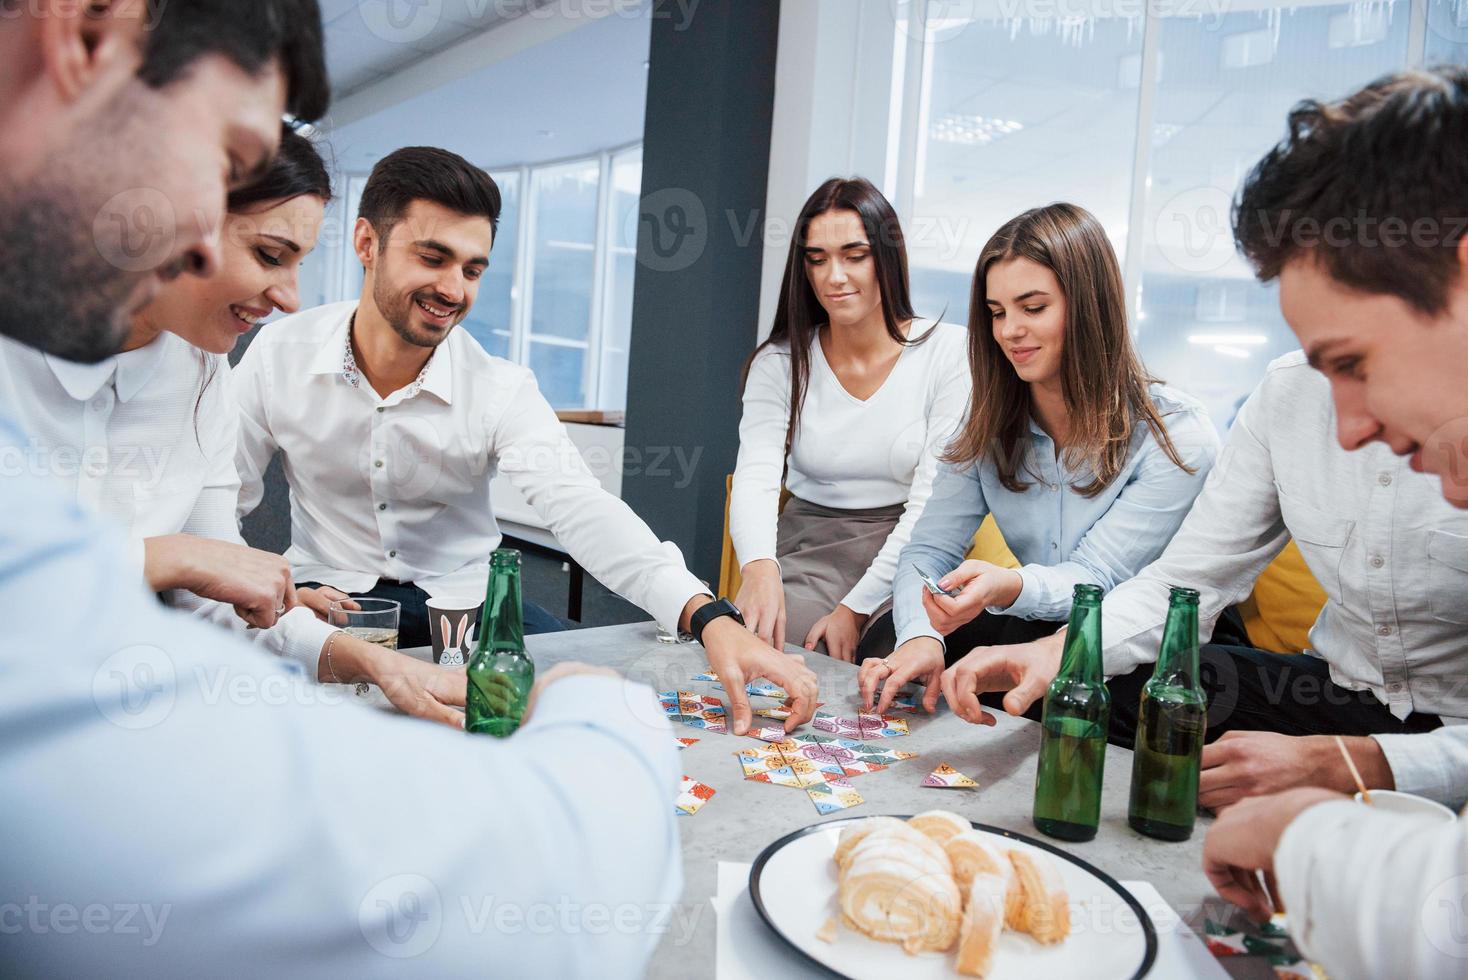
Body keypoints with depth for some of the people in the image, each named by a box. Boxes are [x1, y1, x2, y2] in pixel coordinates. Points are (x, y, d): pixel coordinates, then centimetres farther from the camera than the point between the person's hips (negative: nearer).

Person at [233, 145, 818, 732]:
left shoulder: (501, 391, -14)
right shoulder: (279, 354, -9)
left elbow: (582, 511, -28)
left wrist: (711, 617, -44)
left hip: (459, 596, 1)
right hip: (326, 595, 0)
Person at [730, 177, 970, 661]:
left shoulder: (949, 353, -5)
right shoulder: (779, 363, 2)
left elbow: (931, 501, -9)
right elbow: (756, 477, -13)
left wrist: (856, 607, -18)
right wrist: (759, 566, -35)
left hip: (904, 559, -1)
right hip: (806, 549, 2)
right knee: (753, 638, -29)